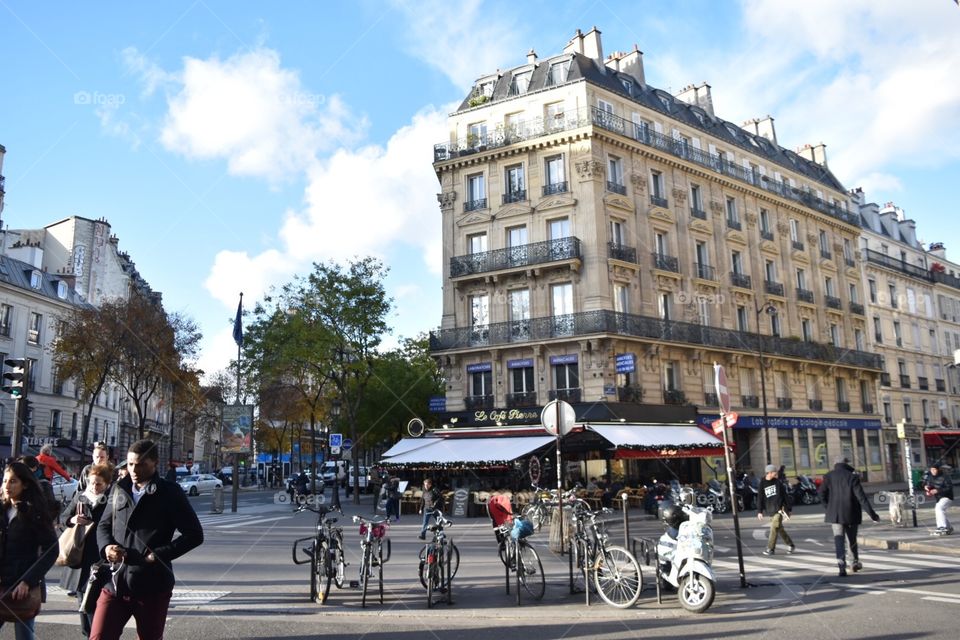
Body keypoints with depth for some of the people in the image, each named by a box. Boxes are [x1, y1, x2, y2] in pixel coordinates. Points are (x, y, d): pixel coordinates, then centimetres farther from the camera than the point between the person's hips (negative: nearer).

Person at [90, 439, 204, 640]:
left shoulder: (170, 493, -6)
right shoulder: (119, 489, 7)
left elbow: (194, 534, -6)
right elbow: (104, 524, 18)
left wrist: (157, 555, -16)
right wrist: (106, 546, -4)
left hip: (152, 587, -3)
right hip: (116, 583, 3)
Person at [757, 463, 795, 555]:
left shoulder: (778, 482, 2)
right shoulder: (762, 484, 4)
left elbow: (784, 495, 6)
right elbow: (760, 498, 5)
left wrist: (787, 509, 5)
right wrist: (759, 511, -1)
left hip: (779, 508, -2)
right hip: (770, 510, 2)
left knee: (775, 527, -12)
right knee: (780, 528, 9)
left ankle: (770, 548, -8)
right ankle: (790, 545, 25)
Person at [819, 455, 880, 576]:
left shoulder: (829, 476, 1)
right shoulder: (852, 477, -5)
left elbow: (822, 494, -3)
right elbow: (861, 497, -10)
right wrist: (872, 514, -8)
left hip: (835, 514, 0)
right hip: (851, 514, 0)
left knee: (839, 539, -5)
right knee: (852, 539, 19)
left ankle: (842, 565, -23)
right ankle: (856, 562, 36)